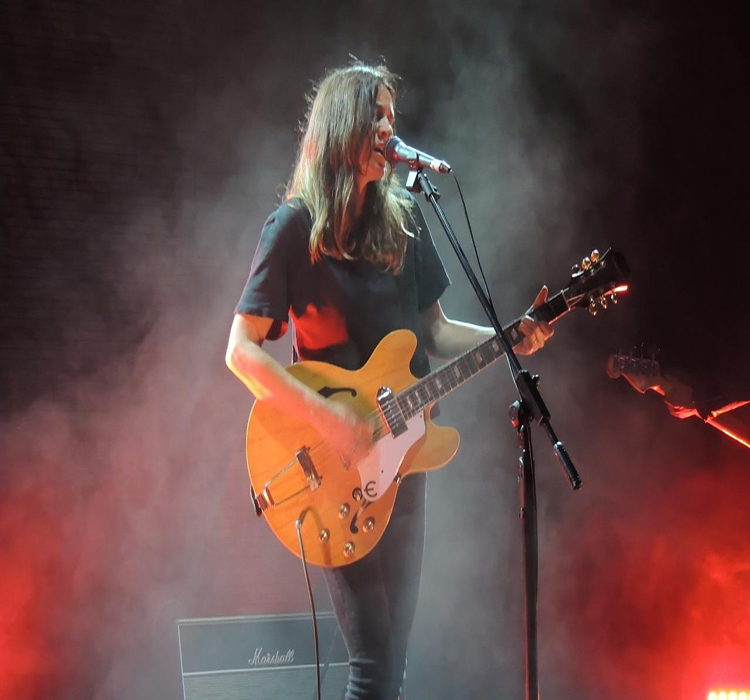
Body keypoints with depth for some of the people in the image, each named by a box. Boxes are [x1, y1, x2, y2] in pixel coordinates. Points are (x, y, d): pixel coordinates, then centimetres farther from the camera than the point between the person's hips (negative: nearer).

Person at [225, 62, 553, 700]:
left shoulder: (404, 220, 9)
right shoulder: (295, 228, -8)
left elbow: (434, 331, 14)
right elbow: (241, 351, -11)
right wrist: (329, 418, -21)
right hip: (333, 465, -6)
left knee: (396, 642, 14)